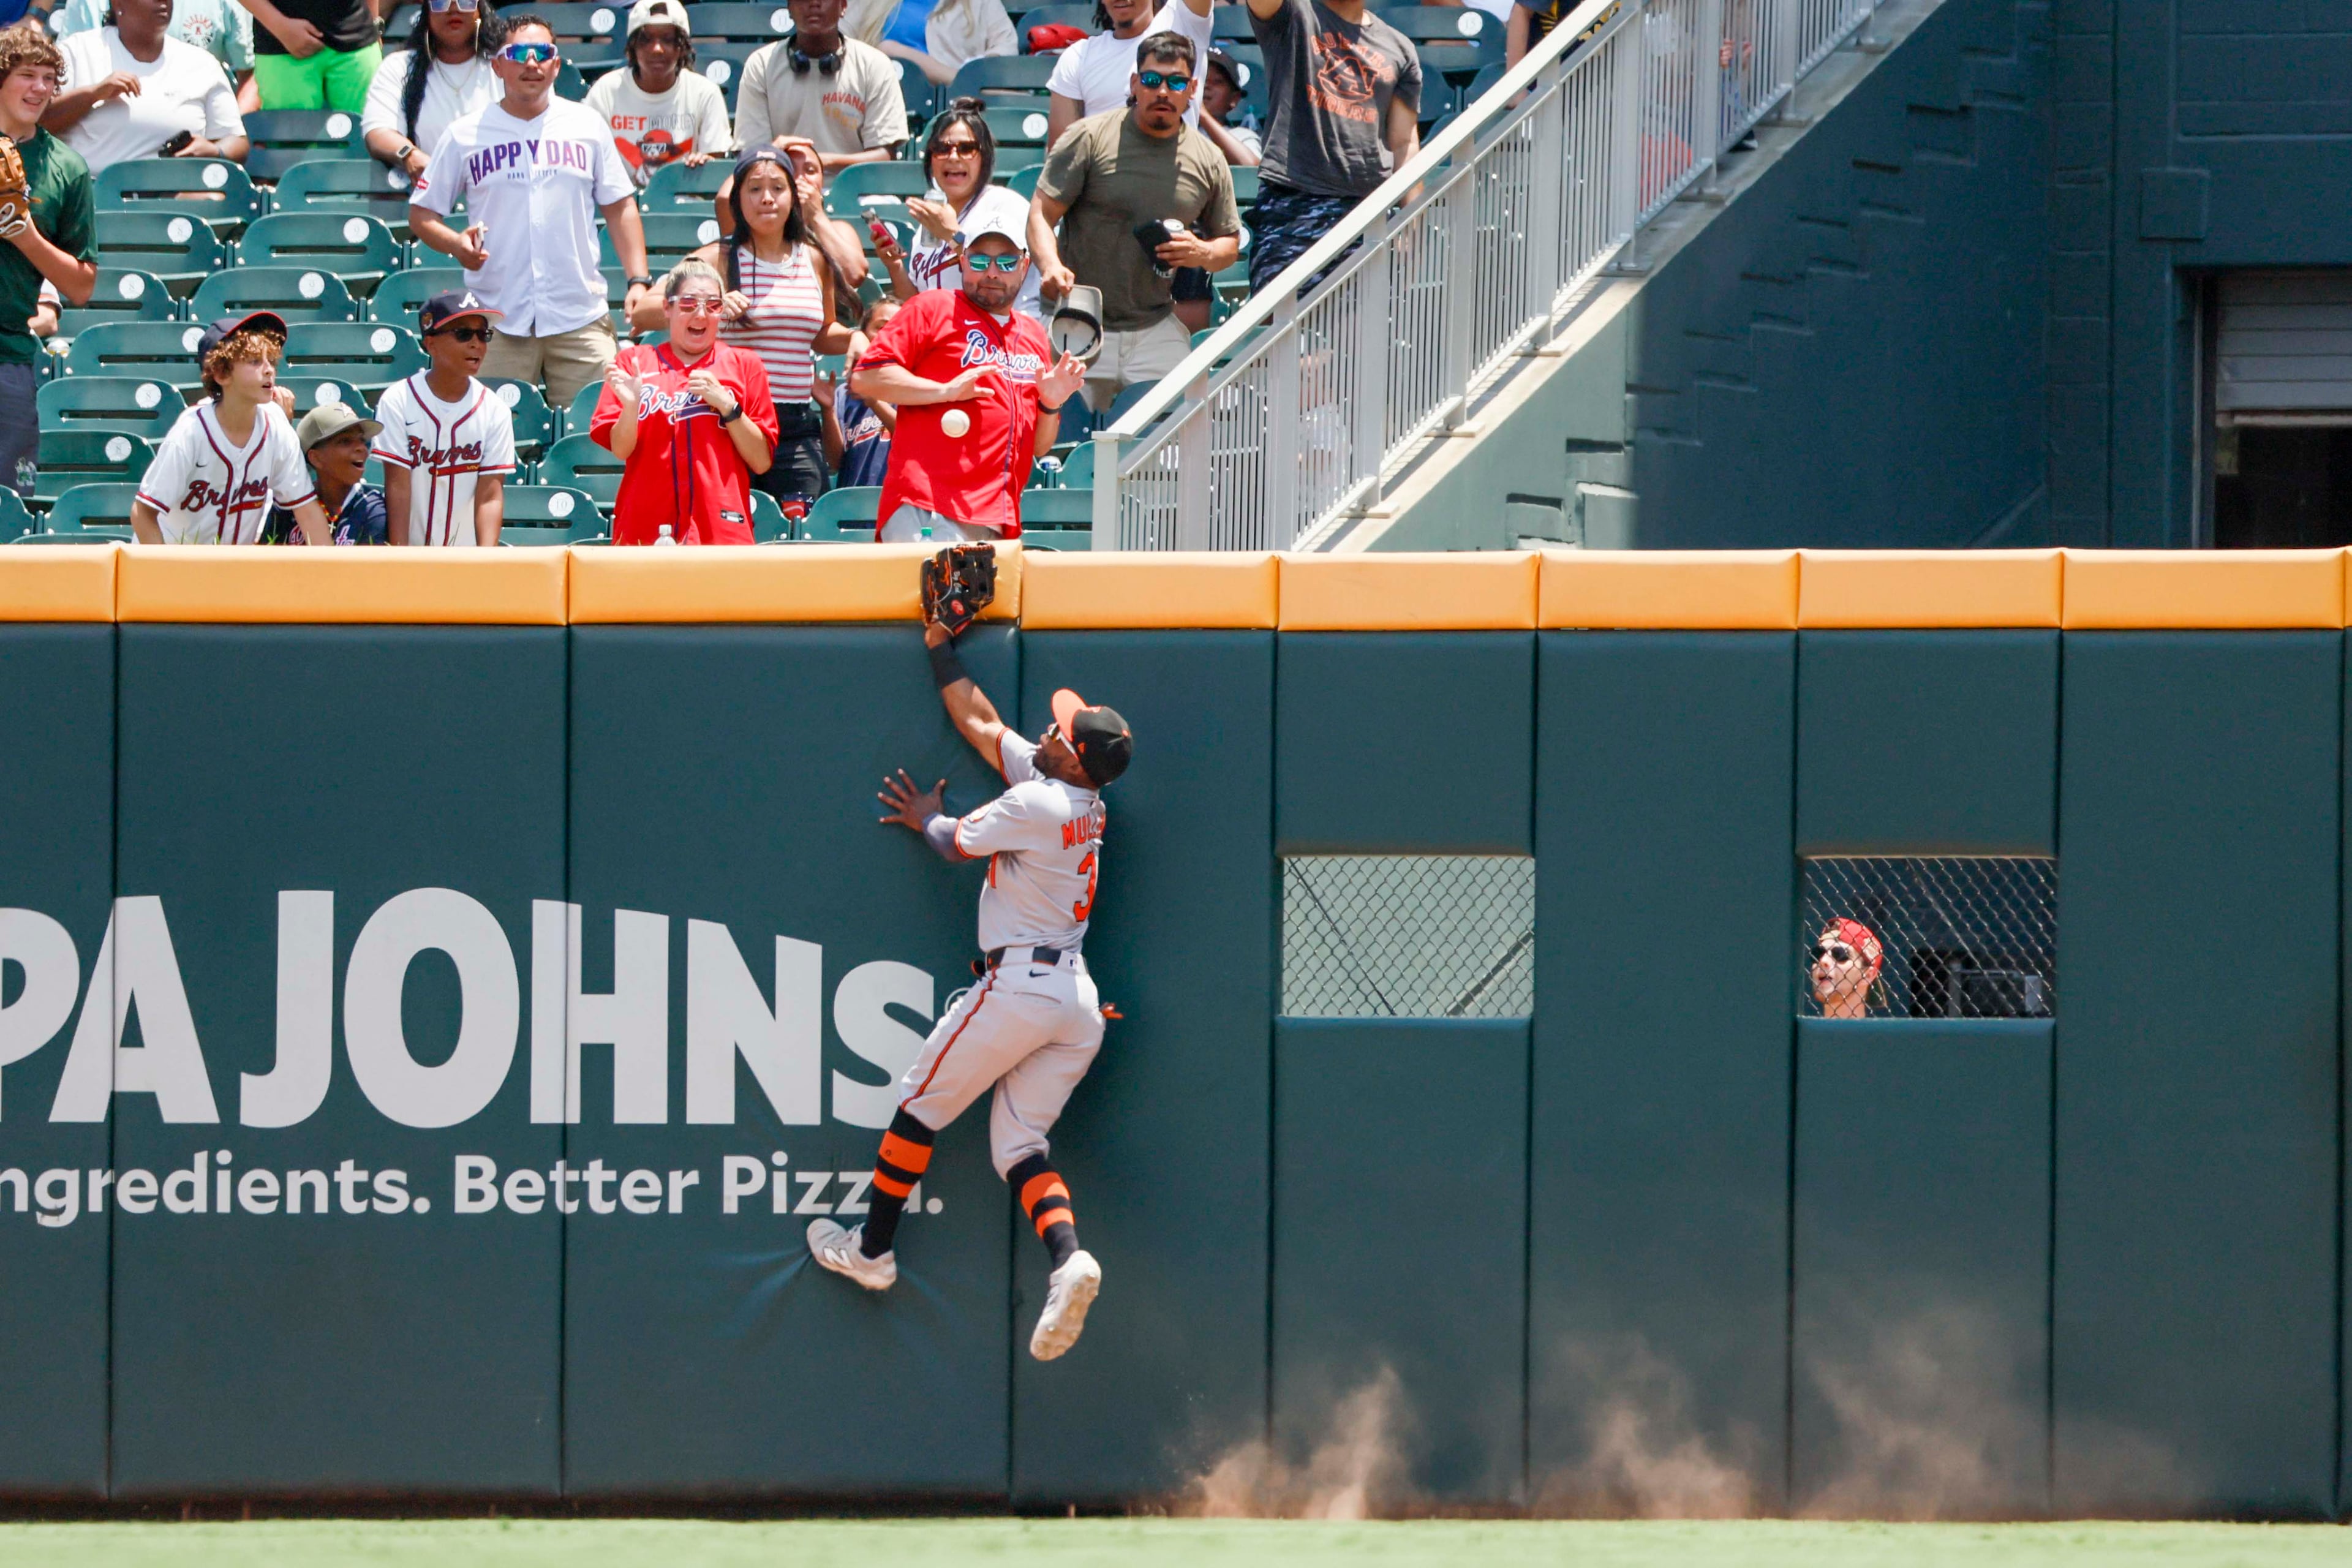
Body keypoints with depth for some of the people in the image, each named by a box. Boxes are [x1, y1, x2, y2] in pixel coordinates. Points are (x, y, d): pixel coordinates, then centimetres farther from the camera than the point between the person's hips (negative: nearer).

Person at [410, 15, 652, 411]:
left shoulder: (587, 125, 11)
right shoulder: (465, 135, 6)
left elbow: (619, 207, 14)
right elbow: (422, 214, 9)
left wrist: (638, 281, 3)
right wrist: (457, 244, -12)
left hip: (581, 319, 1)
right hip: (498, 323, -1)